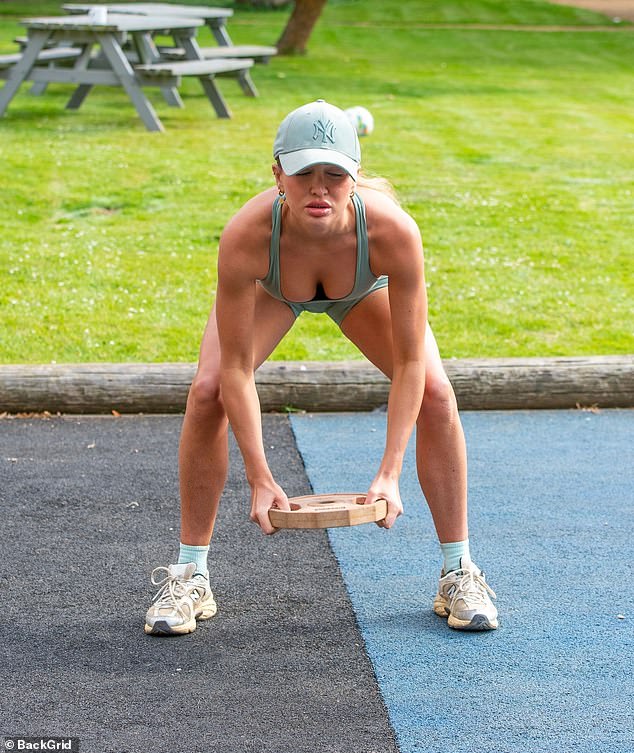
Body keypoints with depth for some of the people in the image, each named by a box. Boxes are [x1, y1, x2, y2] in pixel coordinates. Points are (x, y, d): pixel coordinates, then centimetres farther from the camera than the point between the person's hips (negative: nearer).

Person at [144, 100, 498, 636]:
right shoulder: (245, 237, -43)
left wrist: (389, 474, -36)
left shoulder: (393, 231, -43)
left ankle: (459, 574, 2)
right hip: (269, 287, 0)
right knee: (208, 392, -19)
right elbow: (236, 369, -33)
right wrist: (260, 479, -34)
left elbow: (409, 363, -32)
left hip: (364, 287, 1)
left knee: (436, 395, -15)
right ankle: (190, 577, -3)